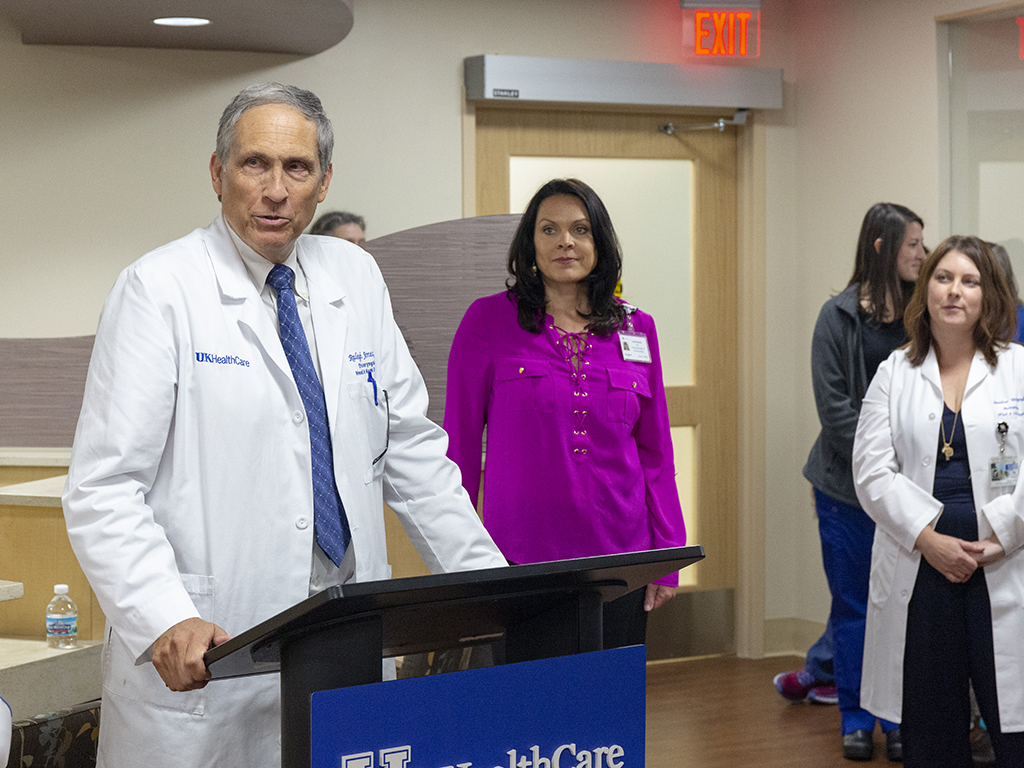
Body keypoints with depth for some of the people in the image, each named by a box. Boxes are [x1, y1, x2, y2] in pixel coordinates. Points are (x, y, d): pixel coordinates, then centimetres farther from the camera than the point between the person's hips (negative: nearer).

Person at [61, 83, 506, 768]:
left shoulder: (356, 279, 9)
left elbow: (411, 451, 14)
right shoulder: (159, 290, -7)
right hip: (206, 661, -4)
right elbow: (104, 487, -13)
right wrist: (166, 622, -27)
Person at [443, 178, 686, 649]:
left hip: (618, 556, 3)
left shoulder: (636, 329, 9)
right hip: (521, 555, -2)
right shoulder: (488, 321, 1)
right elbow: (460, 440, 3)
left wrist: (666, 555, 8)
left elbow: (655, 449, 12)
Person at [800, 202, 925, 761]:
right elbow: (834, 406, -7)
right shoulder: (839, 316, -3)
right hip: (848, 484, -2)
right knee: (852, 605, 7)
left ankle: (899, 721, 15)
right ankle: (855, 720, 17)